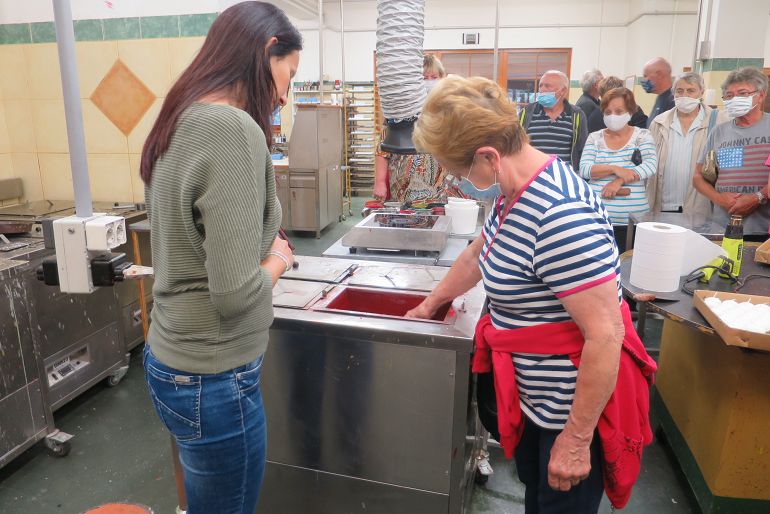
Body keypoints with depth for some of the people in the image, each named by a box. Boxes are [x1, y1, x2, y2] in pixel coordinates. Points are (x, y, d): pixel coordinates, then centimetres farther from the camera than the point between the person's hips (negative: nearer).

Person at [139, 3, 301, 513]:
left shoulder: (182, 121, 5)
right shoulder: (233, 127, -23)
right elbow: (235, 294, -26)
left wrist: (263, 247, 5)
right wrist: (277, 259, -7)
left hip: (173, 358, 8)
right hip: (212, 379, -8)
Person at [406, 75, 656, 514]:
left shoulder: (561, 214, -31)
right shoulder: (517, 193, 0)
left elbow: (605, 336, -30)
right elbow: (478, 255, 16)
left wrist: (576, 439, -21)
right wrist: (430, 305, 25)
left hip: (574, 405, -8)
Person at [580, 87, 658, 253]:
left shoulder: (642, 136, 6)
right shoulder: (594, 137, 7)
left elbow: (650, 166, -8)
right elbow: (584, 170, -4)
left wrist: (619, 181, -19)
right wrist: (615, 169, -17)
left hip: (632, 217, -1)